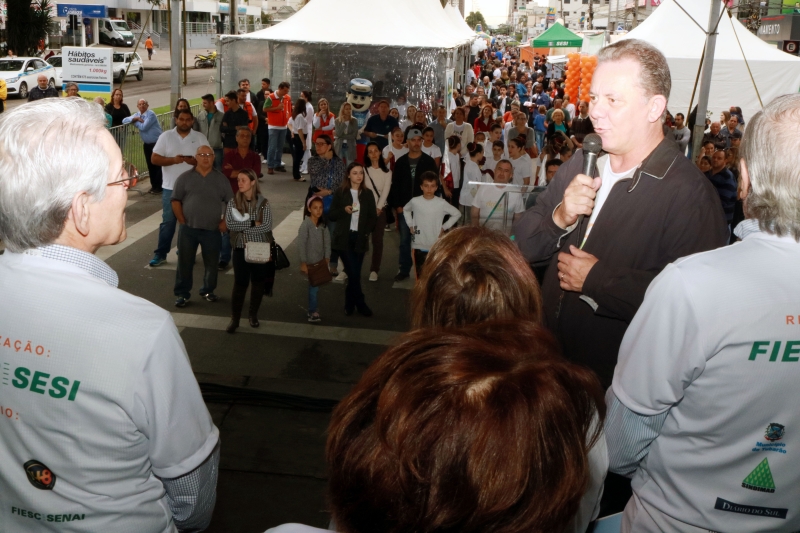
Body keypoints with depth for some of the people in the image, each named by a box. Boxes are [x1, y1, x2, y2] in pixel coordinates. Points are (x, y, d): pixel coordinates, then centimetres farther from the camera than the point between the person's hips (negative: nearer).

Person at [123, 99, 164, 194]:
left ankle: (159, 187, -1)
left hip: (157, 143, -7)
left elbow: (143, 127, -21)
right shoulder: (137, 114, 9)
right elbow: (124, 120, 5)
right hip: (146, 144, 7)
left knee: (157, 165, -4)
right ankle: (153, 186, 18)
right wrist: (135, 118, -10)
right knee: (150, 165, 9)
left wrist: (135, 122, -4)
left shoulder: (151, 114, -14)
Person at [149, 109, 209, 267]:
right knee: (168, 222, 4)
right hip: (171, 187, -1)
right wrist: (172, 160, -19)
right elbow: (155, 159, -2)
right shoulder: (165, 136, 1)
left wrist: (195, 161, -19)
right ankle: (160, 254, 13)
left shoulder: (200, 137, 3)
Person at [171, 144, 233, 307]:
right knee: (185, 263, 5)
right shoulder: (185, 177, 1)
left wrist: (225, 221, -3)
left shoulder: (221, 179, 4)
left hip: (212, 230, 1)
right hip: (188, 229, -1)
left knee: (211, 263, 10)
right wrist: (182, 221, -4)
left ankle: (208, 290, 29)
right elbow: (176, 201, 1)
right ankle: (182, 294, 16)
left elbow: (231, 202, 7)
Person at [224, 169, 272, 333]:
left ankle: (253, 314, 29)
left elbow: (267, 226, -14)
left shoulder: (263, 203, -3)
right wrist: (252, 223, -16)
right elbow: (229, 224, -13)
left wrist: (242, 226, -14)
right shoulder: (233, 202, -2)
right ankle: (234, 318, 10)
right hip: (241, 248, 0)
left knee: (258, 282, 11)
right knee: (240, 283, 0)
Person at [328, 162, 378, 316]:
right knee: (353, 273, -5)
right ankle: (360, 304, 9)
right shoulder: (340, 192, 0)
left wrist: (366, 232, -6)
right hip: (344, 237, -2)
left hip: (360, 238, 2)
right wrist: (344, 210, -17)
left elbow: (373, 216, 9)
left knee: (354, 273, 5)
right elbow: (331, 215, 1)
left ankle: (349, 305, 19)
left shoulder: (367, 194, 6)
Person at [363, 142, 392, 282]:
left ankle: (374, 269, 5)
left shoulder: (387, 172, 6)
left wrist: (378, 208, -12)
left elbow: (385, 191, -2)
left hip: (380, 209, 1)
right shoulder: (363, 170, 4)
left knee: (377, 239, -1)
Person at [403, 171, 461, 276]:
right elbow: (405, 210, 17)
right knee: (420, 274, 11)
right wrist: (410, 225, 7)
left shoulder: (441, 203, -8)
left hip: (435, 246, -1)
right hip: (418, 245, 1)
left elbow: (457, 214, 3)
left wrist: (444, 227, -2)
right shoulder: (414, 201, -4)